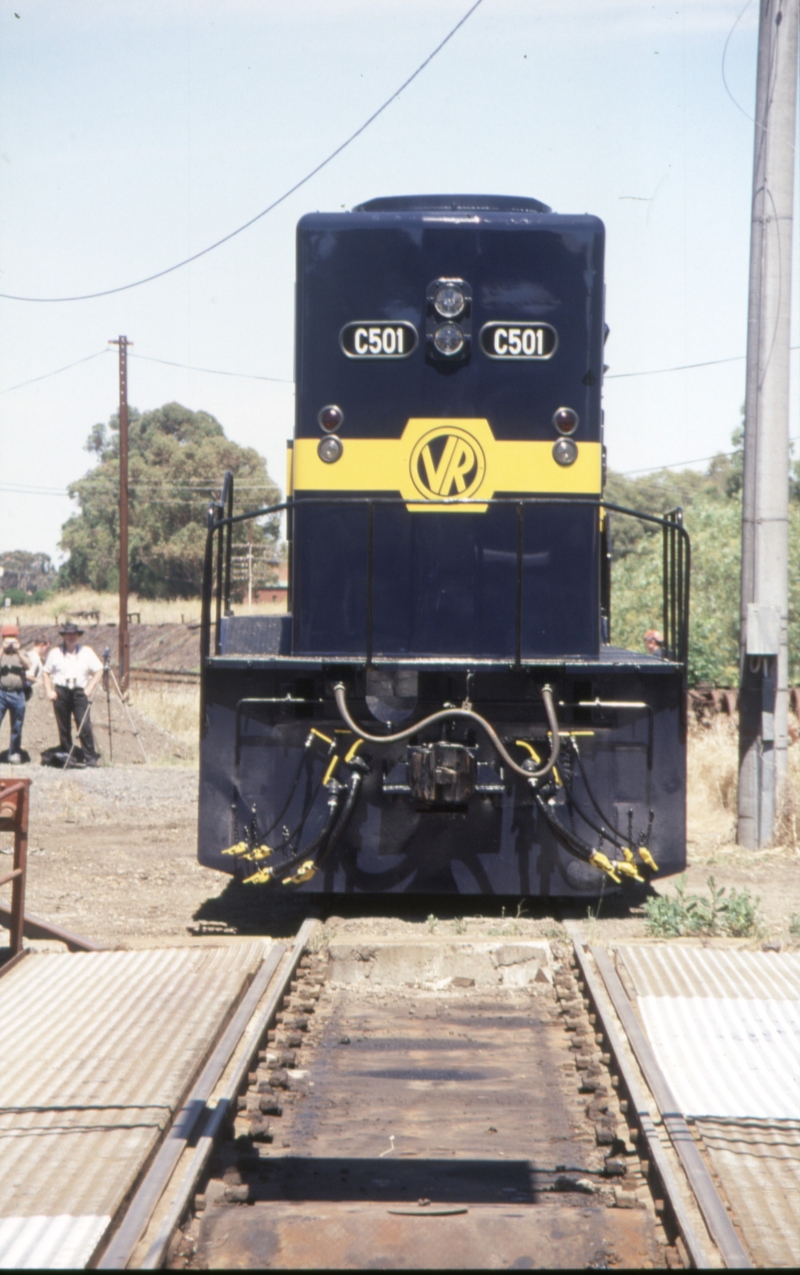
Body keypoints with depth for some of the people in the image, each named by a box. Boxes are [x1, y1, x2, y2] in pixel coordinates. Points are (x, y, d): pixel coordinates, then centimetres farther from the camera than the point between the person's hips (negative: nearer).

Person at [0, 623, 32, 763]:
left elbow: (28, 666, -8)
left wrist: (17, 651, -19)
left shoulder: (21, 654, 11)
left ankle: (15, 753, 16)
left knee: (17, 727, 6)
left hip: (17, 694, 1)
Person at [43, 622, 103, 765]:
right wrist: (49, 691, 2)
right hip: (61, 692, 1)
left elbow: (98, 670, 8)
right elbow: (46, 673, 14)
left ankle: (91, 758, -10)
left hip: (79, 692, -1)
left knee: (85, 727, -11)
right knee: (63, 728, 3)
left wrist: (90, 688, -2)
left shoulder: (86, 652, 7)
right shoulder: (55, 653, 9)